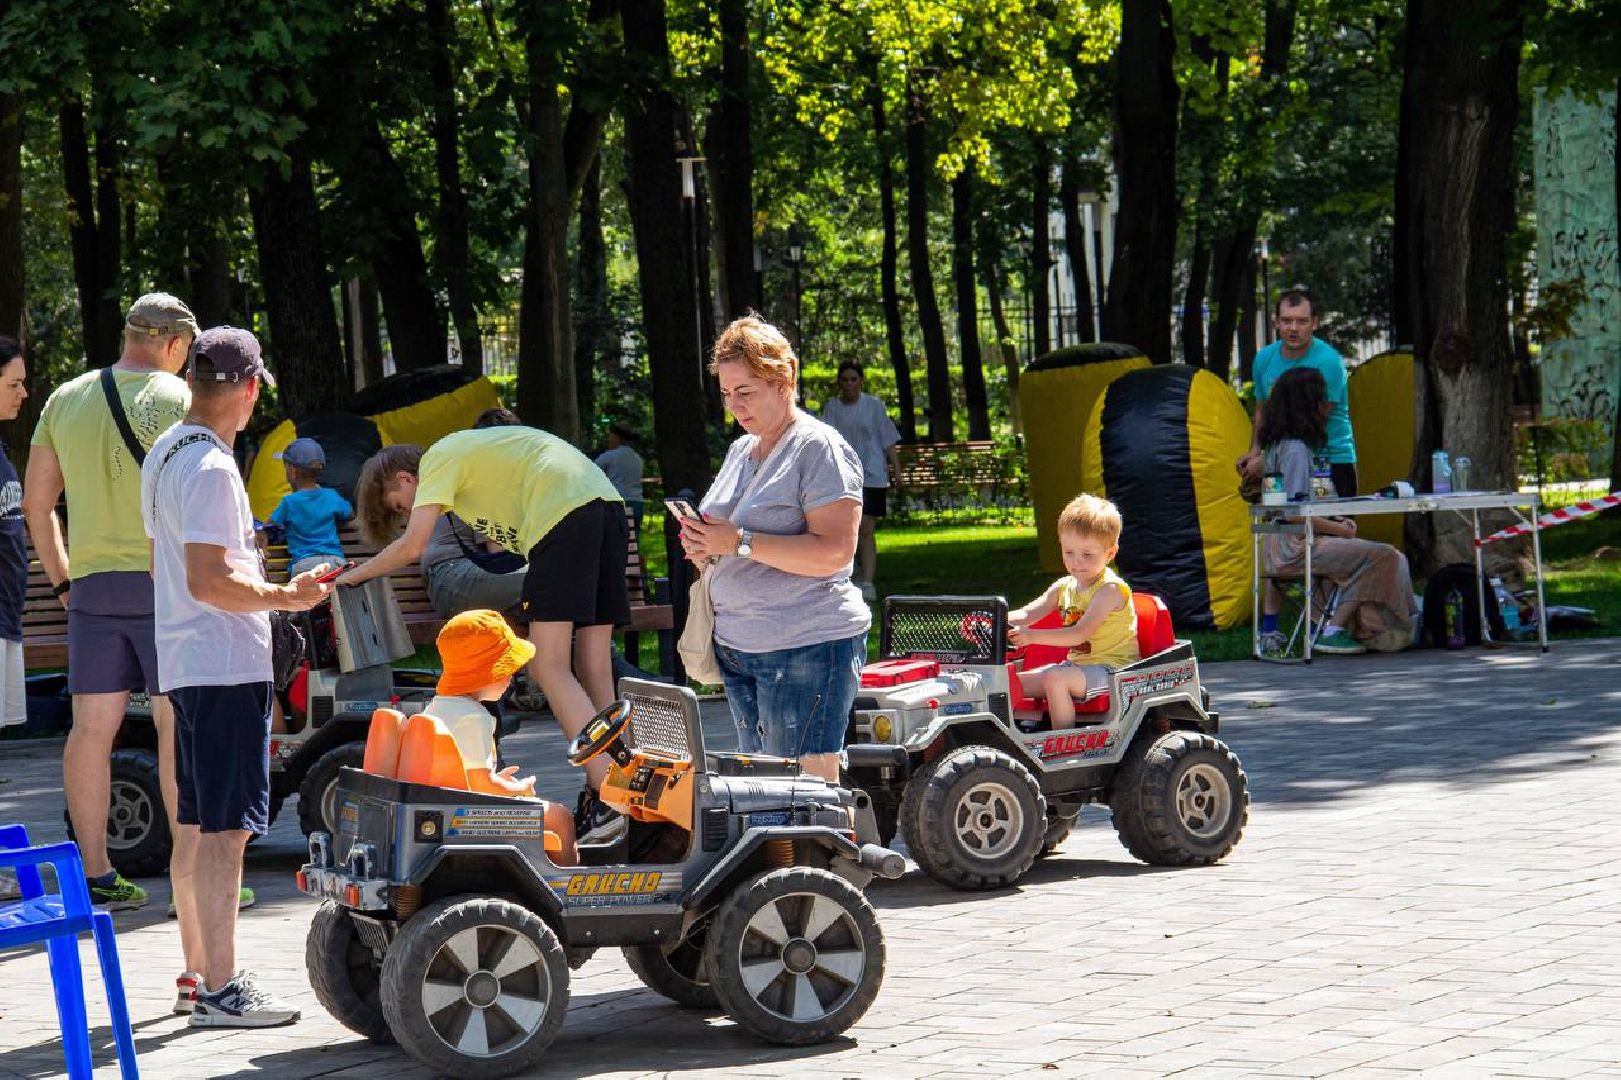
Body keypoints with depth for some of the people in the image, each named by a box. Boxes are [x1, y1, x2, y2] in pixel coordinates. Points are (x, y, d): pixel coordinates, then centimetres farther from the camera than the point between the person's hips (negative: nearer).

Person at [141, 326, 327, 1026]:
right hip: (226, 665, -10)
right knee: (225, 828, -9)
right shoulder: (211, 469, -17)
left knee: (195, 824, 15)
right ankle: (219, 989, -8)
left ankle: (195, 974, 23)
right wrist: (285, 596, -14)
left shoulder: (164, 455, 13)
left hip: (184, 662, 10)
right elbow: (209, 581, -23)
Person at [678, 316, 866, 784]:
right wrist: (705, 547, 4)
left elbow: (835, 551, -20)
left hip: (807, 647, -8)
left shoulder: (820, 447, -9)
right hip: (739, 649, 9)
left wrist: (738, 542, -21)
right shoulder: (740, 450, 17)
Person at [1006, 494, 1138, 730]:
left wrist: (1033, 636, -35)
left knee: (1056, 679, -32)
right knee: (1015, 683, -1)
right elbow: (1026, 615, 3)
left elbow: (1080, 634, -26)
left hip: (1113, 668, -9)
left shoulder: (1110, 589, -16)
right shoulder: (1064, 587, 10)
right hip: (1075, 664, 9)